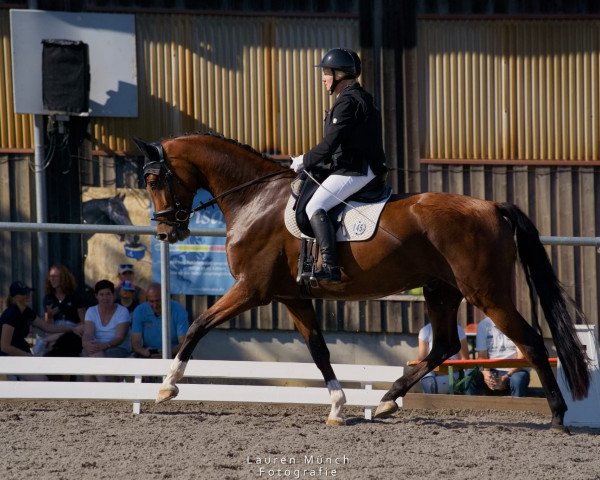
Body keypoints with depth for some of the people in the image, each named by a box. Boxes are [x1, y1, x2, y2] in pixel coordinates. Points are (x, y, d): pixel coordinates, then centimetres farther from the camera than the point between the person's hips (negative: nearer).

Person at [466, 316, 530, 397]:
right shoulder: (483, 325, 8)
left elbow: (522, 357, -9)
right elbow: (482, 355, 5)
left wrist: (507, 376, -22)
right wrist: (485, 372, -17)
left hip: (515, 370, -3)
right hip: (492, 370, 3)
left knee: (517, 380, -36)